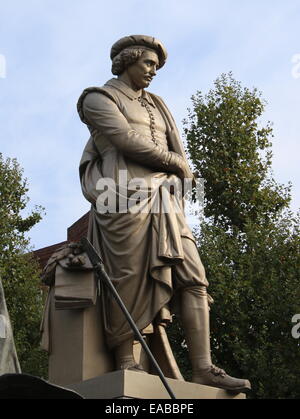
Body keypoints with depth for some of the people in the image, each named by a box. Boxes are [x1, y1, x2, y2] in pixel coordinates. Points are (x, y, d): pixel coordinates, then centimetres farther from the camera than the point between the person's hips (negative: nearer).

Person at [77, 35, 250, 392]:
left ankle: (203, 368, -11)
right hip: (125, 198, -6)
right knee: (129, 279, -13)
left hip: (162, 201, 6)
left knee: (192, 278, -7)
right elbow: (126, 140, -6)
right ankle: (125, 363, -4)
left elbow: (176, 150, 20)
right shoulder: (99, 99, 9)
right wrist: (173, 161, 3)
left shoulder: (155, 106, 30)